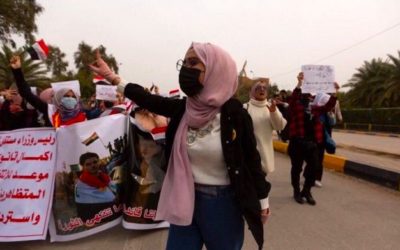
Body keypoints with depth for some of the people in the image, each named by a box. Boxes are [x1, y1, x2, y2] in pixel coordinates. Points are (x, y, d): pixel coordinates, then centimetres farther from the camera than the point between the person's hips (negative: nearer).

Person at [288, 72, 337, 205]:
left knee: (314, 167, 7)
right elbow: (293, 98, -23)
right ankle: (296, 191, 24)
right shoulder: (295, 106, -4)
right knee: (297, 168, 8)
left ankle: (306, 191, 26)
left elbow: (328, 106, 10)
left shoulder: (315, 108, 14)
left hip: (312, 143, 5)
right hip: (297, 142, -5)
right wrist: (299, 83, -34)